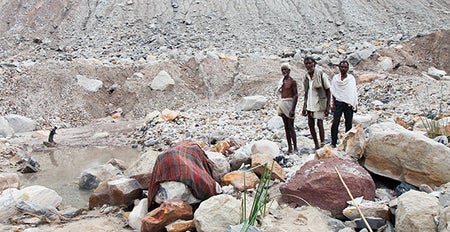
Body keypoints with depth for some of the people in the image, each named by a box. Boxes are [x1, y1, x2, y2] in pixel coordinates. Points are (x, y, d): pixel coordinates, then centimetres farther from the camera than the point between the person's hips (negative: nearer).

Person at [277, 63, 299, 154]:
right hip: (282, 103, 7)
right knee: (286, 127, 8)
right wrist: (279, 108, 16)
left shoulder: (292, 81, -9)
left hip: (289, 103, -7)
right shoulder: (281, 81, 11)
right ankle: (289, 147, 13)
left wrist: (293, 109, -18)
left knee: (291, 127, -6)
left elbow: (296, 95, -13)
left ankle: (295, 147, 1)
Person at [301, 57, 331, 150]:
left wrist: (328, 106, -10)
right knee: (310, 124, 6)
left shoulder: (321, 74, -10)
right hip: (310, 104, 6)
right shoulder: (305, 77, 5)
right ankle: (316, 145, 17)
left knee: (319, 124, -10)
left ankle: (322, 144, 0)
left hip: (320, 103, -6)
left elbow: (328, 90, -6)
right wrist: (304, 106, 11)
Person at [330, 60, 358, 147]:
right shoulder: (335, 78, 6)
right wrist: (333, 104, -2)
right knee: (335, 122, -9)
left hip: (349, 104, 1)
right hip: (338, 103, -1)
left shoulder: (351, 78, 6)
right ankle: (333, 143, -5)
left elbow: (354, 92, 7)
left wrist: (356, 104, 2)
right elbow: (333, 92, 6)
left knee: (348, 123, 3)